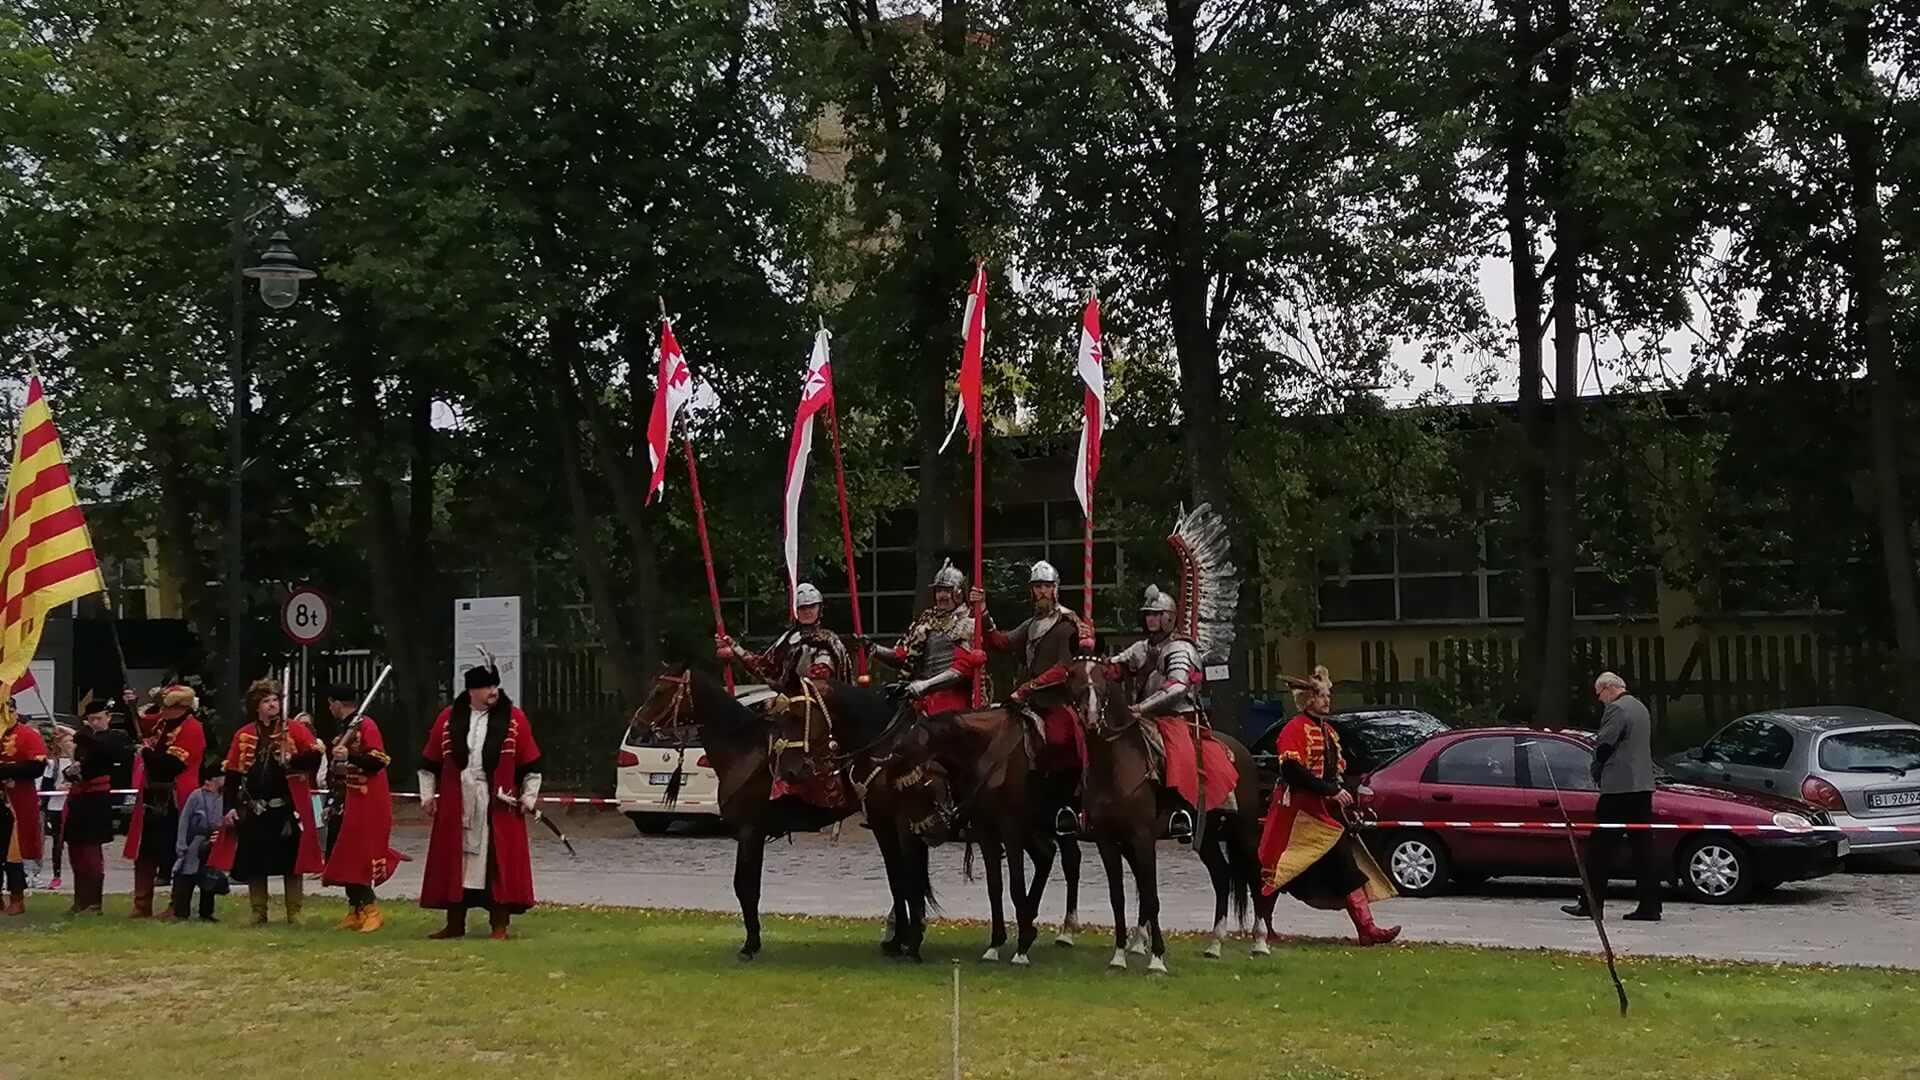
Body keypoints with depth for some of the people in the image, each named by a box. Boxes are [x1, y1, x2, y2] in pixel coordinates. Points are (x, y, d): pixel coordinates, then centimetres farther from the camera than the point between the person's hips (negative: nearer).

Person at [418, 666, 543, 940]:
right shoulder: (449, 719, 5)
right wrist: (428, 795, 8)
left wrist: (529, 797, 0)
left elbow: (531, 765, 3)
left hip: (499, 807, -2)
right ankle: (455, 924, 18)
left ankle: (500, 926, 7)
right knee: (455, 864, 7)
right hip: (456, 807, 2)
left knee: (498, 865, 0)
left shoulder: (514, 719, 0)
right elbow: (429, 763, 11)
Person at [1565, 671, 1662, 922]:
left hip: (1619, 787, -9)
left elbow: (1603, 744, -14)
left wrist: (1596, 772, 3)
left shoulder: (1616, 709, -11)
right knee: (1643, 846, 7)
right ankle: (1649, 906, 5)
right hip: (1642, 785, 9)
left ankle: (1591, 904, -2)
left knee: (1601, 846, -3)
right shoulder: (1640, 708, 18)